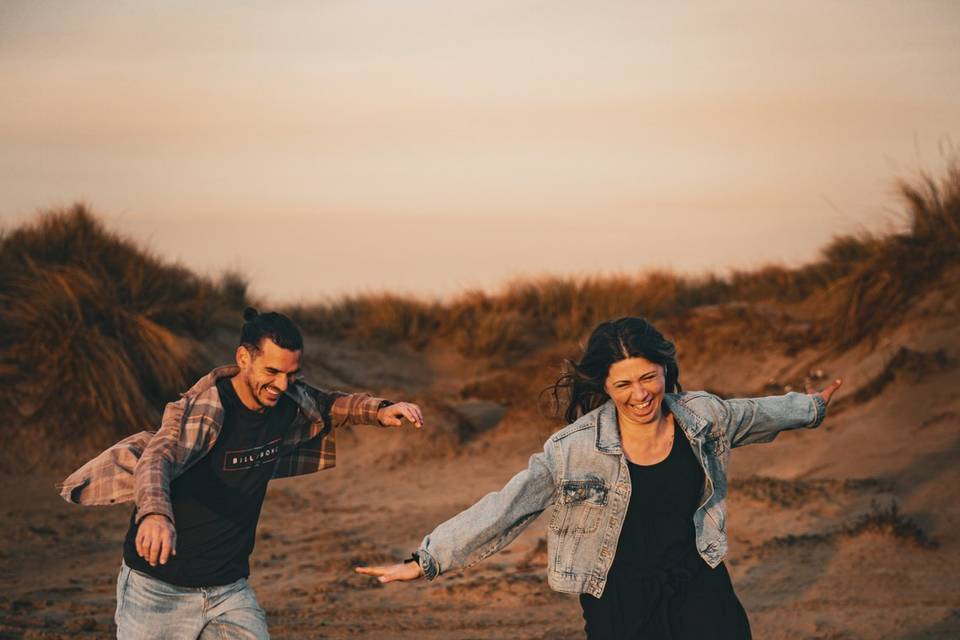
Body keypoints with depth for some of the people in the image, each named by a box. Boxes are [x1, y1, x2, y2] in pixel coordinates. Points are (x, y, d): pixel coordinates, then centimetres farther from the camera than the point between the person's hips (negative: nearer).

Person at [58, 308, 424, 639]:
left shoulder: (290, 404, -1)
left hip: (230, 589, 5)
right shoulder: (202, 410, -21)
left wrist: (379, 411, 0)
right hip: (160, 588, -5)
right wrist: (154, 514, -60)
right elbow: (157, 460, -38)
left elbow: (329, 406, 21)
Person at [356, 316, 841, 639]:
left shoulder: (703, 417, -4)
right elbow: (504, 509, -14)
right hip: (619, 601, -3)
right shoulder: (576, 448, -15)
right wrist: (425, 562, -18)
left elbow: (756, 414, 18)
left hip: (699, 588, 3)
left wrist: (812, 408, 37)